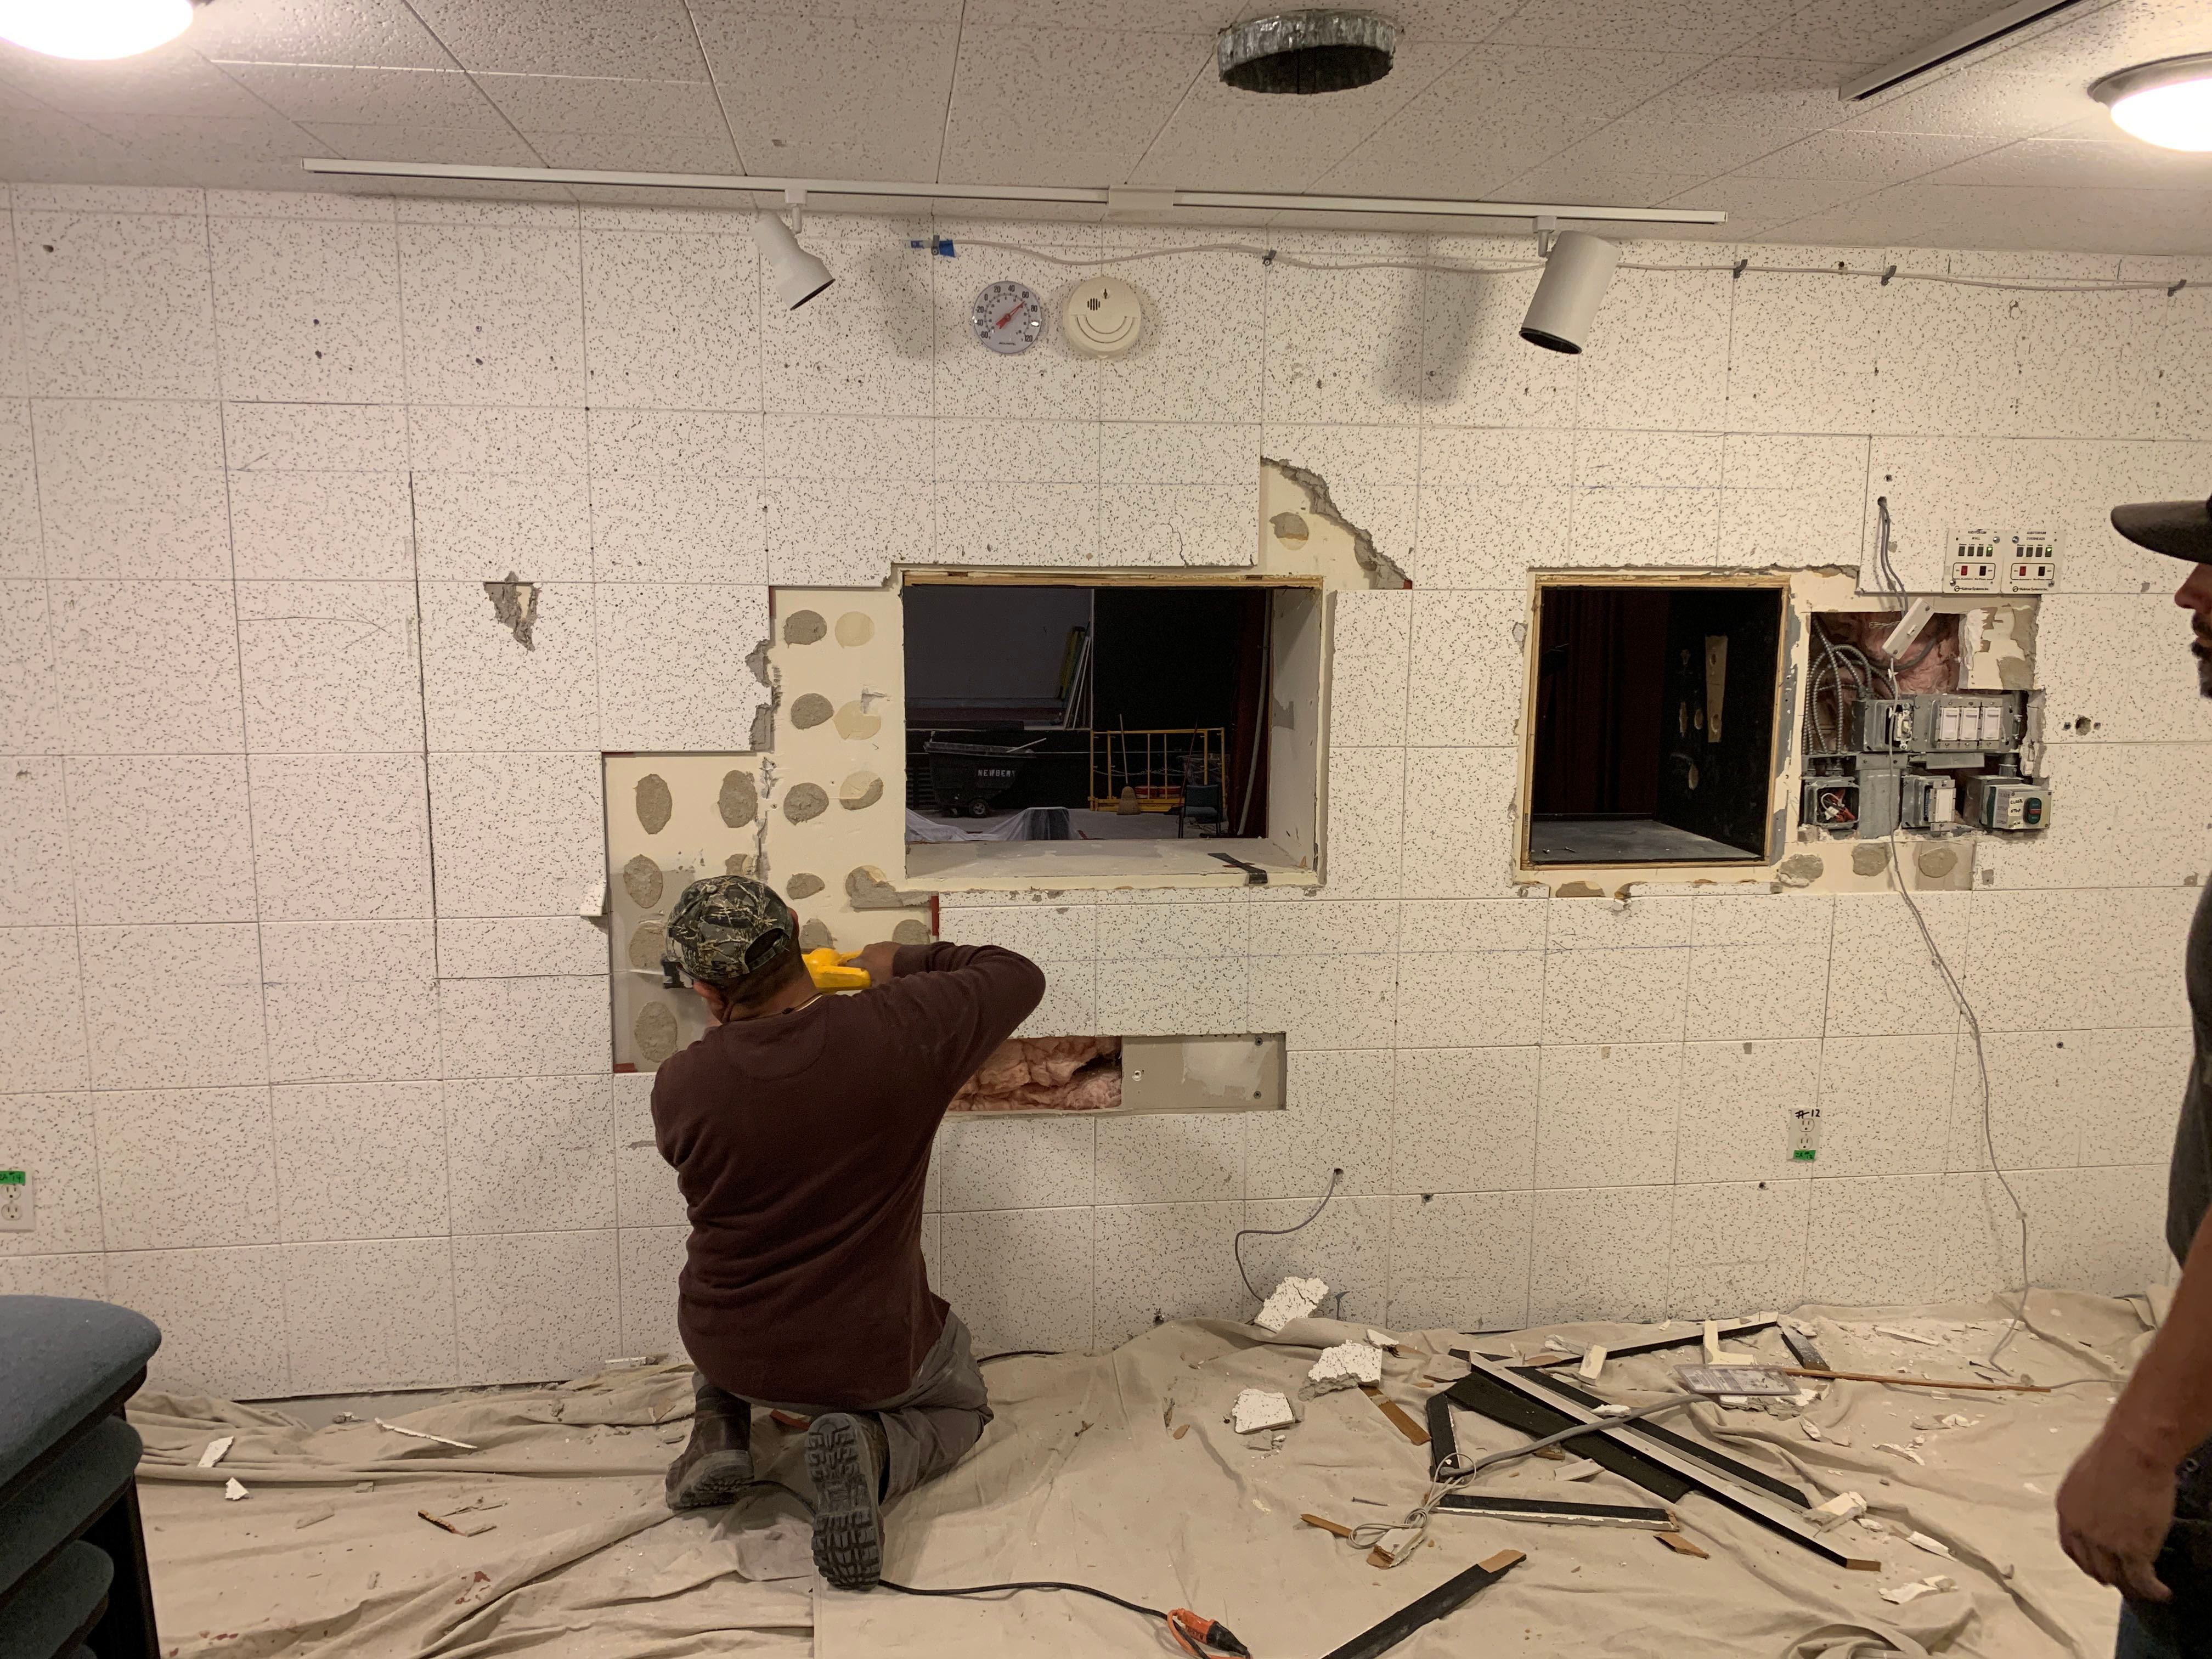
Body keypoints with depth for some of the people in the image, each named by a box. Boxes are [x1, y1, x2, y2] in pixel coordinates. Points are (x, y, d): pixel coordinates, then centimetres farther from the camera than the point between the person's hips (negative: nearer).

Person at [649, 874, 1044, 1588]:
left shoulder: (679, 1085, -18)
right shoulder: (900, 1028, -23)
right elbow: (1019, 975, -5)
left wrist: (724, 1030, 20)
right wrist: (904, 963, 7)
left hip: (729, 1354, 3)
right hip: (874, 1360, -3)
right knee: (959, 1405, 30)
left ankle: (718, 1423, 12)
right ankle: (873, 1448, -3)